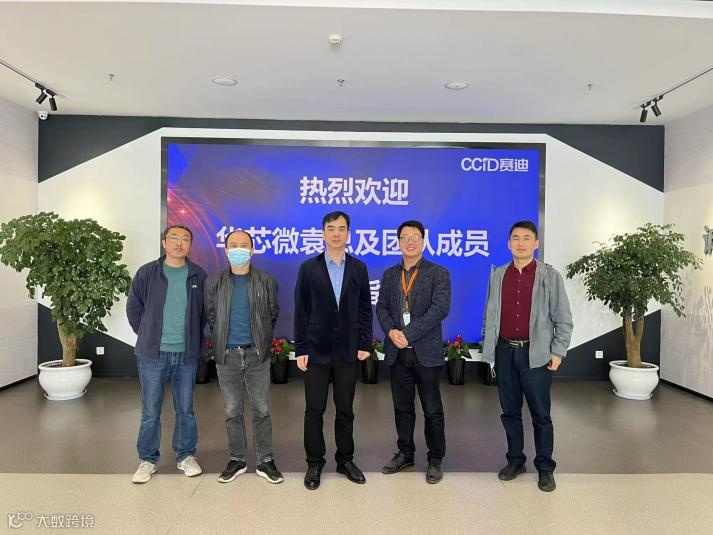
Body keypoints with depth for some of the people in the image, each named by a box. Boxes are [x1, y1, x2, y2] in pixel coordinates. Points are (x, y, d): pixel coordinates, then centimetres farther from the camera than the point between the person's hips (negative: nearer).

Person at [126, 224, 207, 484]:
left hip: (187, 354, 1)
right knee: (150, 411, 8)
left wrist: (194, 337, 7)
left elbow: (205, 312, 10)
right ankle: (148, 460, 24)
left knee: (186, 409, 12)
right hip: (153, 354, -1)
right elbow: (134, 309, 4)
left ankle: (186, 455, 28)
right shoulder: (147, 273, -3)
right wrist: (148, 337, 5)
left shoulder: (199, 275, 1)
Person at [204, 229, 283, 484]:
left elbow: (273, 314, 8)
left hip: (257, 354, -1)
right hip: (227, 355, 1)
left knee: (262, 410, 6)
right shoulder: (214, 281, 1)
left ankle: (265, 461, 19)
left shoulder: (266, 280, -1)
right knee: (232, 412, 10)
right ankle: (237, 460, 25)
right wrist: (221, 341, 13)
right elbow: (210, 315, 10)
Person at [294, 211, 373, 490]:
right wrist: (300, 349, -6)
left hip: (348, 350, 1)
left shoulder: (359, 268, 5)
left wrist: (365, 344, -1)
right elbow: (301, 311, -2)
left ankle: (345, 460, 26)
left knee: (345, 410, 11)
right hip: (317, 350, -1)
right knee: (314, 410, 6)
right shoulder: (309, 268, 0)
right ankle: (314, 464, 21)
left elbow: (365, 309, 6)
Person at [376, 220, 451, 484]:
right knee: (402, 407, 14)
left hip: (427, 352, -4)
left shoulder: (438, 273, -3)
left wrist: (409, 333, -19)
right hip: (397, 352, 4)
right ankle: (405, 453, 30)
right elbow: (381, 307, 8)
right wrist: (391, 331, -12)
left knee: (432, 410, 6)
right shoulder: (390, 274, 11)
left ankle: (435, 459, 21)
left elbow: (440, 308, -15)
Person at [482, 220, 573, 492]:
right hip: (505, 351, 3)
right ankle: (515, 460, 27)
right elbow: (490, 316, 11)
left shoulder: (550, 276, -2)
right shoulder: (498, 276, 7)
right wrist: (488, 348, 7)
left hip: (536, 353, -3)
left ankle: (545, 467, 19)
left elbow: (563, 319, -1)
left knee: (540, 414, 5)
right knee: (509, 411, 12)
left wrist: (557, 352, -6)